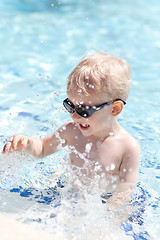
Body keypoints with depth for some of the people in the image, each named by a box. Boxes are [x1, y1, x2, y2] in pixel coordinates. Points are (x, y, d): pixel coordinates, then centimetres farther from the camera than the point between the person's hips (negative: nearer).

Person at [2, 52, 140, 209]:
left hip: (106, 204, -2)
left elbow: (124, 193, -20)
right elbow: (42, 149, 6)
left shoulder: (129, 147, -23)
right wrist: (27, 143, -16)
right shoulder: (71, 131, -11)